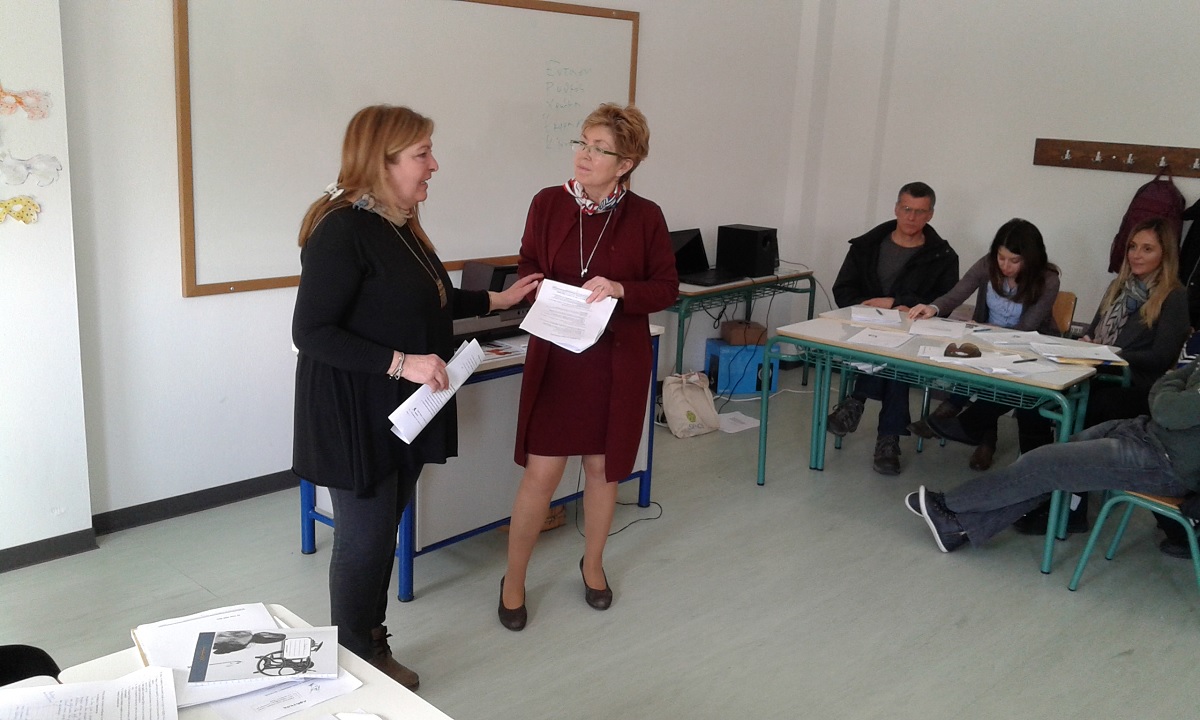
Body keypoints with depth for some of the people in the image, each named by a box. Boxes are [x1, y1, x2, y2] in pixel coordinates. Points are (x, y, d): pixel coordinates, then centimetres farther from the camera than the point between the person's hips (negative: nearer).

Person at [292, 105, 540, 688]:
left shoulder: (399, 225, 9)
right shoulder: (343, 229, -19)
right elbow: (311, 332, -22)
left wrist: (498, 299, 19)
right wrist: (402, 362, -27)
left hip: (404, 413, 8)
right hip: (357, 419, -8)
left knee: (385, 534, 16)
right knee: (364, 541, 3)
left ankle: (374, 651, 32)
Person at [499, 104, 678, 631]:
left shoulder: (645, 217, -4)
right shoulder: (548, 204, -2)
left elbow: (667, 288, -2)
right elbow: (528, 272, 4)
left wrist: (619, 289, -20)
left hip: (619, 362, 1)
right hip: (555, 358, 0)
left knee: (604, 467, 13)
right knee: (541, 472, 0)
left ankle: (592, 563, 38)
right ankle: (514, 579, 20)